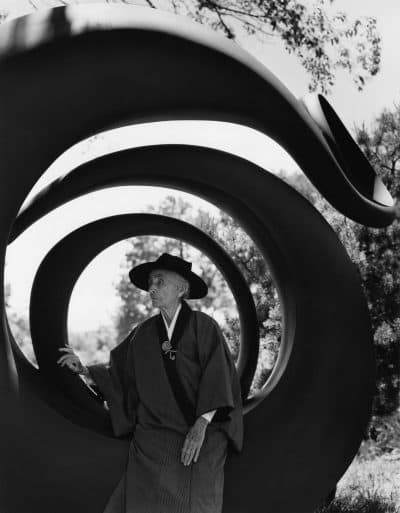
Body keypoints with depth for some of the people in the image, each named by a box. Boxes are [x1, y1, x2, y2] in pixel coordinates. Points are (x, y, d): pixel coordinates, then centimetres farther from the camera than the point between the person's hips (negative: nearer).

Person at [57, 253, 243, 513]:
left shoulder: (203, 326, -5)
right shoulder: (143, 333, 8)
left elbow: (219, 379, -12)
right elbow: (119, 374, 14)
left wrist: (201, 425, -21)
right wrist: (83, 368, 0)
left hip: (201, 439, -3)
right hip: (152, 440, 3)